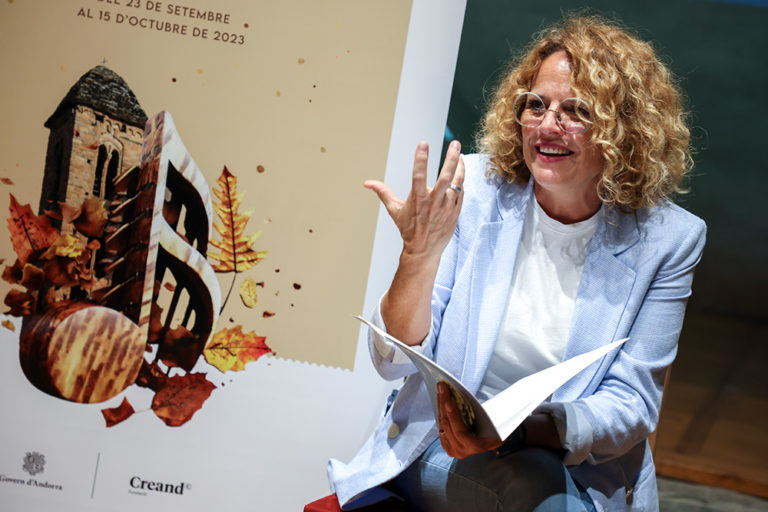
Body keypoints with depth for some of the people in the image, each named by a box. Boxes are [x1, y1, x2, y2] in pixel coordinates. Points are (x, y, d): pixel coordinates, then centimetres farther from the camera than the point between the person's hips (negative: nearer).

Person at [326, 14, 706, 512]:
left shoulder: (666, 239, -6)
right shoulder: (473, 188, -6)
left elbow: (631, 404, -7)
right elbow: (397, 362, -8)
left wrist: (520, 427, -26)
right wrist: (420, 253, -27)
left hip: (579, 468, 1)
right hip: (441, 451, -1)